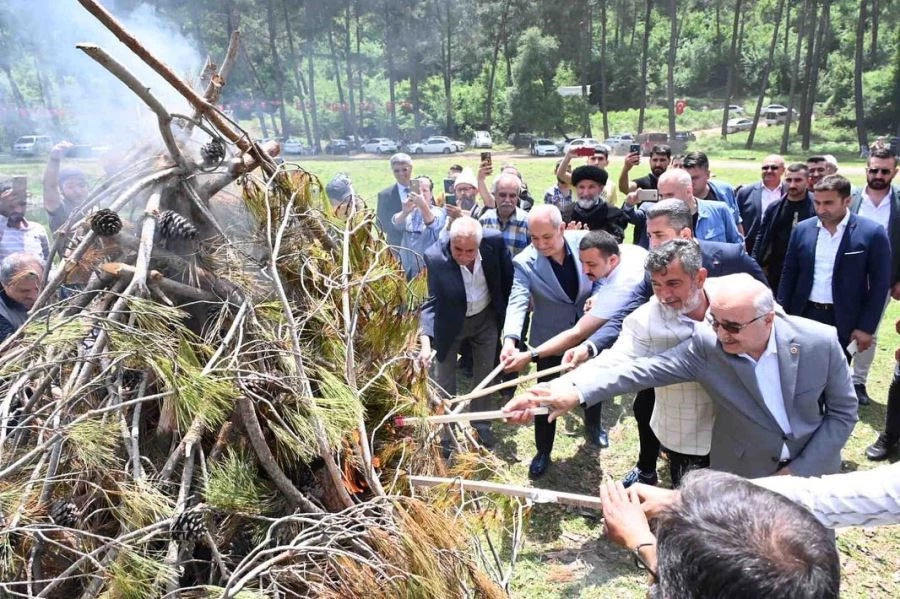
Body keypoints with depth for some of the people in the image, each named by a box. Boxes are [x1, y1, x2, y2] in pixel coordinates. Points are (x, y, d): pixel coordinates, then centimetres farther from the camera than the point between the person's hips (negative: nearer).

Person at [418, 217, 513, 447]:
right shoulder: (435, 257, -32)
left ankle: (481, 425, 40)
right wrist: (425, 340, -41)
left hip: (486, 318, 3)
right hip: (449, 322, -2)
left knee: (485, 375, 18)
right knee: (444, 380, 10)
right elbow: (431, 302, -28)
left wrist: (507, 312, 4)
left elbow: (507, 276, -6)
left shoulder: (495, 241, -25)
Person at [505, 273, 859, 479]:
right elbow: (640, 371, -29)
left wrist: (800, 470, -13)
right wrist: (574, 391, -43)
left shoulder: (820, 342, -19)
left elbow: (843, 411, -7)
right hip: (743, 474, -1)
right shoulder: (706, 346, -23)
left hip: (812, 468, 2)